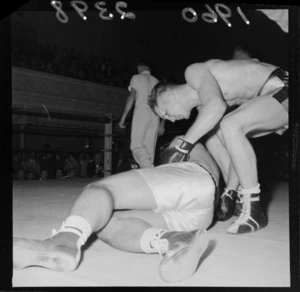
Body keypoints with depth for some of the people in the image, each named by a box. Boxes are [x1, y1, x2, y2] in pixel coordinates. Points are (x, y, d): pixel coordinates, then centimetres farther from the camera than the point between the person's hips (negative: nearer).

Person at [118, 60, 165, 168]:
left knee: (136, 146, -12)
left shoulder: (137, 78, 10)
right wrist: (162, 124, 20)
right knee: (149, 149, 4)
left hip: (141, 111, -5)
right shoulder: (156, 81, 23)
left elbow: (132, 97, -4)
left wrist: (123, 118, -4)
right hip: (155, 115, 5)